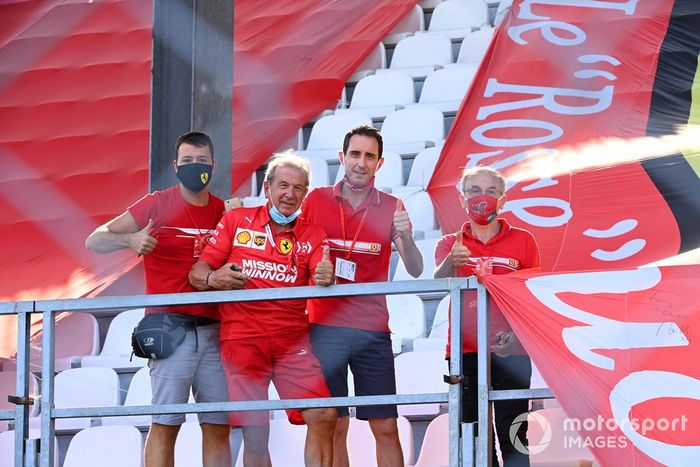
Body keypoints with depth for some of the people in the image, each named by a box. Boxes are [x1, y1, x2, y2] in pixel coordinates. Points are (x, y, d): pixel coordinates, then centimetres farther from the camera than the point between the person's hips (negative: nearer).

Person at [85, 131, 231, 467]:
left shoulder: (223, 211, 12)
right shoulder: (157, 205, 1)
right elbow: (94, 241, -1)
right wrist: (131, 240, -20)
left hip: (215, 331, 4)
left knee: (218, 425, 3)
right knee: (165, 423, -7)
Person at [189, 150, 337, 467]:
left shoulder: (312, 235, 9)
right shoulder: (237, 220, 6)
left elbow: (321, 280, -6)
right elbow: (197, 274, 4)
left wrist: (326, 279, -31)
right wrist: (213, 279, -19)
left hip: (293, 338, 1)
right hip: (242, 337, -1)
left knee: (323, 417, -13)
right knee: (255, 434, -3)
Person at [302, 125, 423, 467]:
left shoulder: (391, 208, 6)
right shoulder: (316, 200, 5)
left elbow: (415, 271, 0)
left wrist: (406, 237, -19)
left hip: (373, 330, 1)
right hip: (325, 326, -1)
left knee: (386, 428, -1)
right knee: (333, 426, -2)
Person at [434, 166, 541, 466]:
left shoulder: (522, 241, 9)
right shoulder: (449, 245, 10)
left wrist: (518, 334, -11)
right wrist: (451, 263, -32)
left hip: (510, 352, -1)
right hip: (465, 352, 1)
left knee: (513, 437, -3)